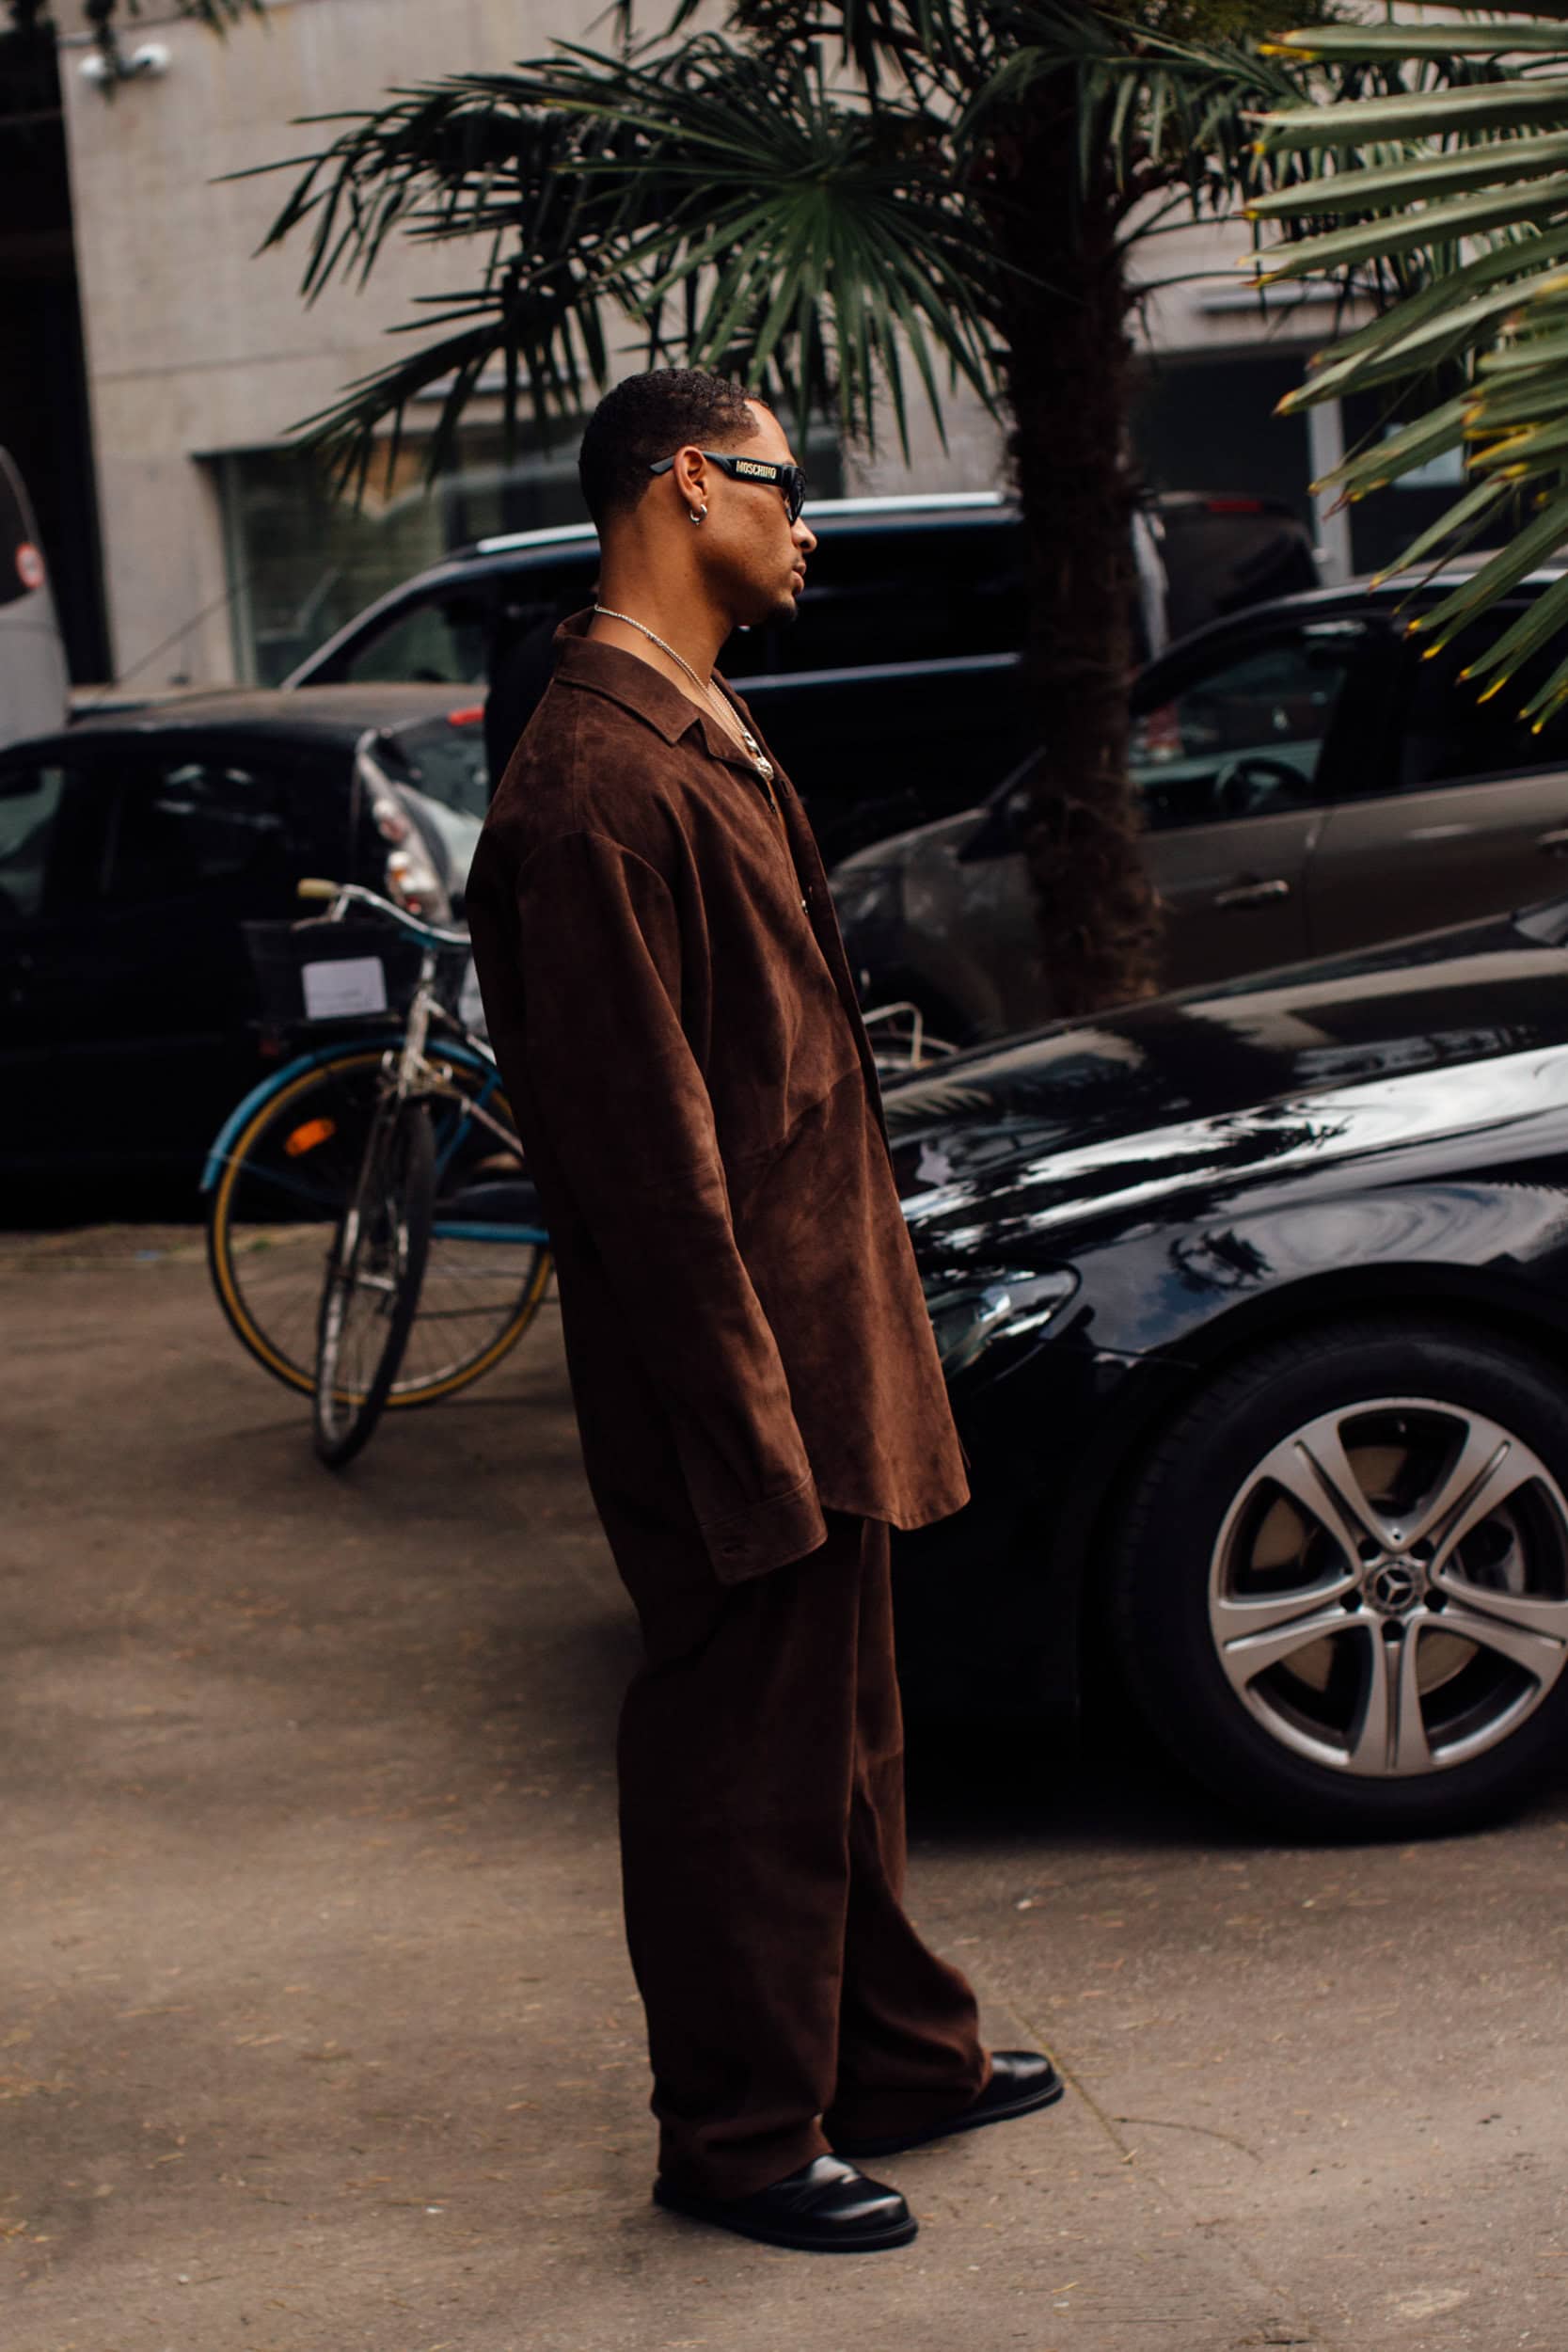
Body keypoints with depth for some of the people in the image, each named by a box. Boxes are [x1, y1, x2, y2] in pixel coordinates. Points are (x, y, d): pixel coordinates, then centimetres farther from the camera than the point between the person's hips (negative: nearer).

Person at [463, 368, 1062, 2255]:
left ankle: (889, 2056, 34)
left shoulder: (702, 740, 14)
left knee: (840, 1729, 20)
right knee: (740, 1754, 2)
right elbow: (644, 1146, -22)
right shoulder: (596, 785, -20)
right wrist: (750, 1418, -21)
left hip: (822, 1331, 10)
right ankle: (738, 2138, 16)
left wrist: (845, 1371, 19)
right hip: (728, 1368, -10)